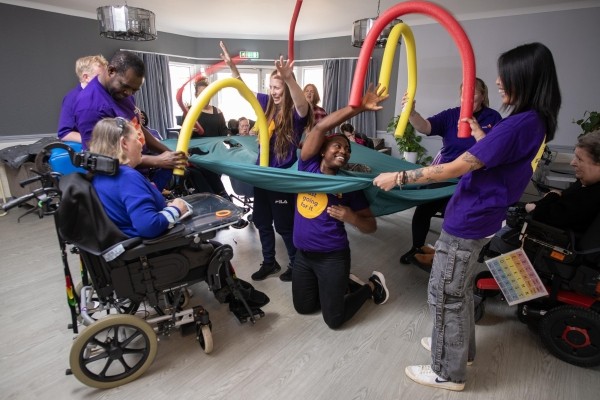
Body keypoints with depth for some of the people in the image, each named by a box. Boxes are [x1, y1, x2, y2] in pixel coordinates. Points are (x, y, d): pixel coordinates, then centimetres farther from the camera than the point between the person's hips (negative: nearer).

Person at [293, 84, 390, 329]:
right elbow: (320, 128, -16)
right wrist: (358, 107, -22)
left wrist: (352, 217, -24)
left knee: (334, 320, 3)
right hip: (303, 254, 4)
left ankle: (372, 286, 26)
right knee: (304, 308, 18)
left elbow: (371, 226, -2)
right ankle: (343, 284, 38)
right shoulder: (308, 166, -4)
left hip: (332, 256, -3)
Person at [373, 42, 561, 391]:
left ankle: (448, 373, 24)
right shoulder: (536, 122, 7)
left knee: (445, 296, 5)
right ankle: (460, 348, 44)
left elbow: (454, 168, -26)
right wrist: (478, 133, 34)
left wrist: (399, 177, -21)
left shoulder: (521, 124, -24)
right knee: (460, 290, 24)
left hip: (467, 221, -10)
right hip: (481, 217, 10)